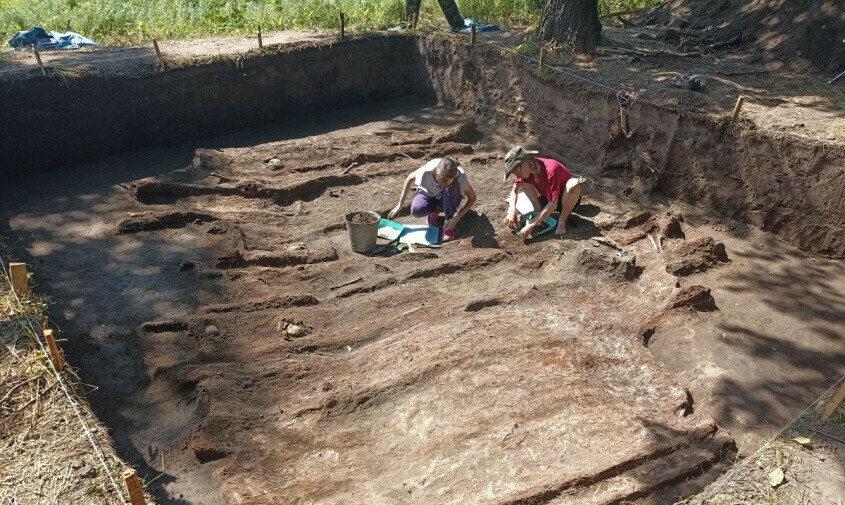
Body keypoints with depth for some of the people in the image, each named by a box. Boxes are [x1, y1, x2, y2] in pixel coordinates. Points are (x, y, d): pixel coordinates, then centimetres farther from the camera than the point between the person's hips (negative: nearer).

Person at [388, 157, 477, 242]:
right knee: (416, 210, -32)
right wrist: (399, 205, -15)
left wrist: (457, 218, -33)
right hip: (429, 194, 1)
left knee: (451, 187, -36)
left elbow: (472, 198, -22)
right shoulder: (427, 171, -35)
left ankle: (449, 225, -18)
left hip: (450, 199, 0)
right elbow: (410, 178, -15)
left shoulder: (460, 176, -35)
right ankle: (435, 210, 3)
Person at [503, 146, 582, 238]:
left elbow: (553, 205, -40)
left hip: (568, 200, -6)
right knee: (523, 181, -11)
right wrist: (512, 211, -32)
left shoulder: (550, 170, -36)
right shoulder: (527, 168, -16)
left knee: (574, 184, -39)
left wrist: (531, 225, -44)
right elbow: (514, 191, -12)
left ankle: (562, 221, -18)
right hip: (546, 199, 6)